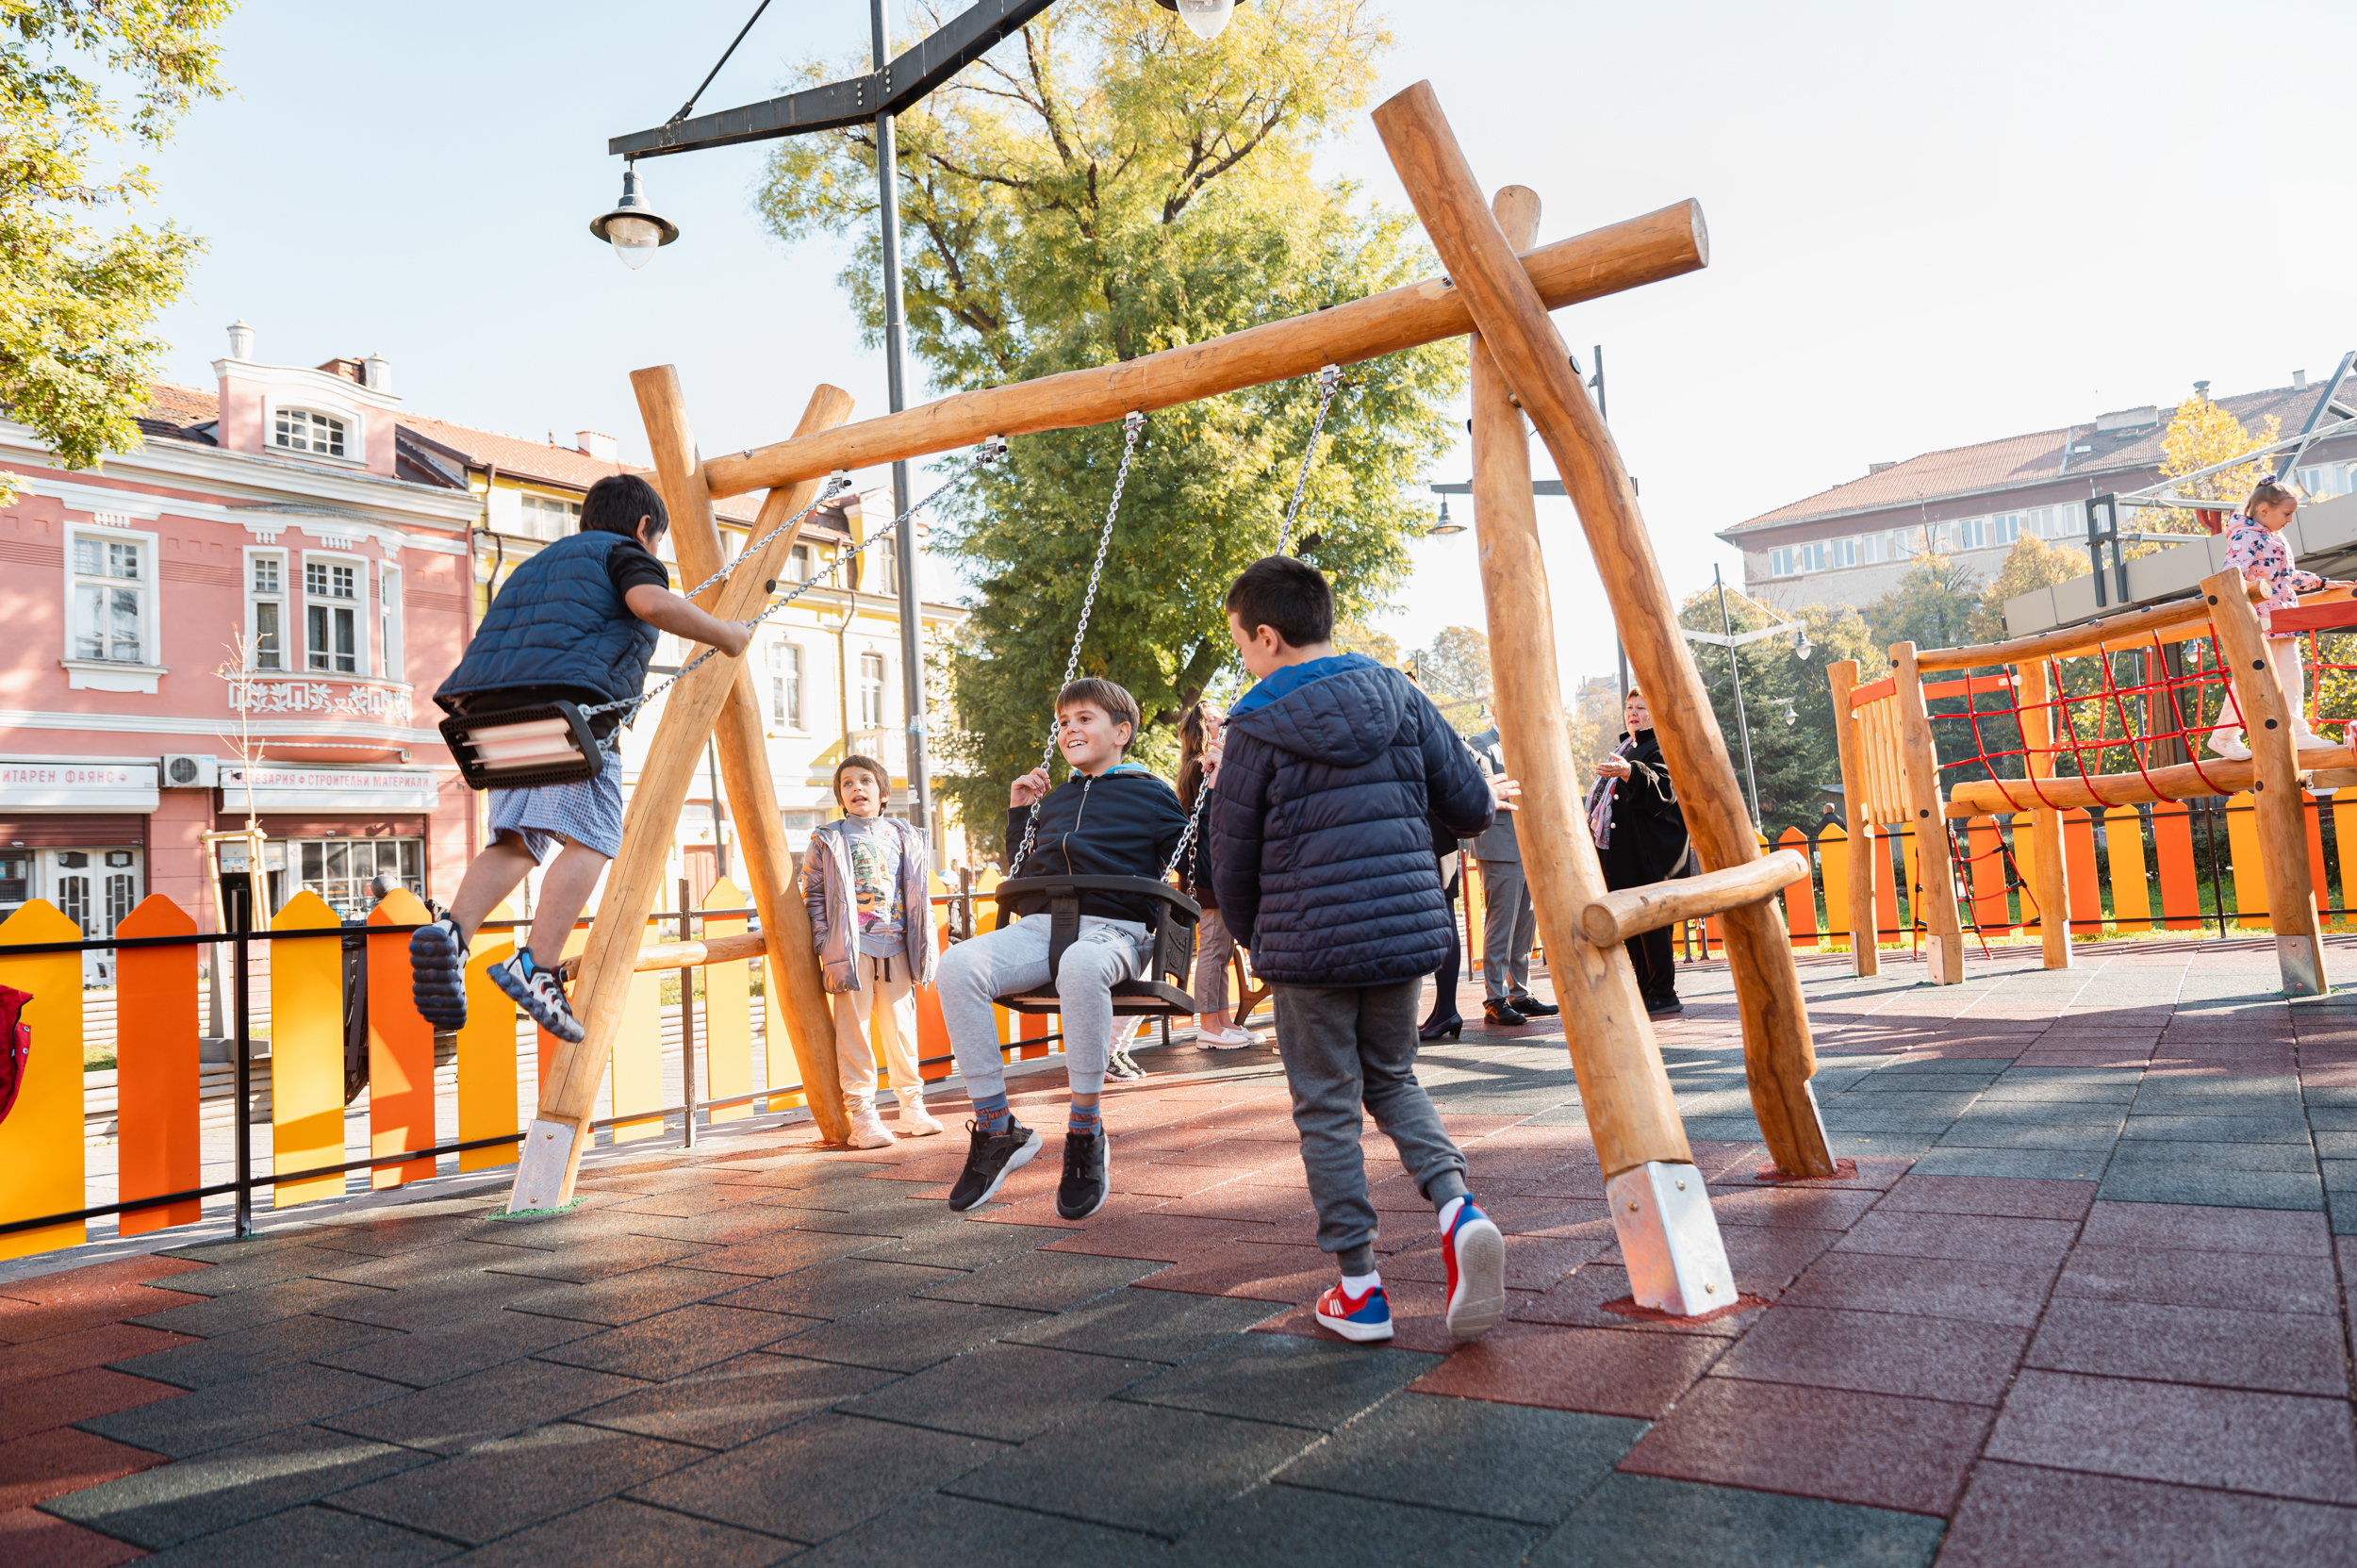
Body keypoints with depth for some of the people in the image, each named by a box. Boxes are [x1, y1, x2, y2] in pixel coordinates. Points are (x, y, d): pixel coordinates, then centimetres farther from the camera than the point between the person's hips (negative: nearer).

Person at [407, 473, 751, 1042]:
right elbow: (652, 603, -8)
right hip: (571, 700, -8)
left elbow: (492, 643, 32)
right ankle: (535, 968, -21)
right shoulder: (625, 553, 14)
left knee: (516, 840, 6)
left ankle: (450, 931, -16)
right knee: (590, 840, -9)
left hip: (496, 706, 8)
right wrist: (724, 635, 2)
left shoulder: (541, 562, 37)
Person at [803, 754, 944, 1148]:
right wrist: (827, 949, -7)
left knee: (902, 1028, 8)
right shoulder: (828, 841, 3)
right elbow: (812, 898, 1)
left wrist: (926, 949, 10)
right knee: (854, 1032, -4)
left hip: (896, 948, 3)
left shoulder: (905, 838, 12)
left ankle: (912, 1107, 20)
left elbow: (919, 899, 15)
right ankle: (862, 1116, 2)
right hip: (853, 949, -3)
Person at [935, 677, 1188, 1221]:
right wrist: (1018, 814, 28)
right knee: (959, 964, -27)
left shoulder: (1151, 795, 14)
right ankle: (997, 1129, -17)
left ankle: (1086, 1135, -25)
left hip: (1113, 930, -5)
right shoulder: (1054, 801, 29)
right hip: (1039, 927, 5)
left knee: (1080, 965, -43)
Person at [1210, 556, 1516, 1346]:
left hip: (1308, 947, -4)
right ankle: (1456, 1205, 0)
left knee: (1327, 1109, 9)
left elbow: (1232, 863, -1)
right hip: (1406, 932, 4)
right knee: (1392, 1080, 23)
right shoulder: (1399, 699, 3)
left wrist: (1254, 940, 17)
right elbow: (1469, 808, 5)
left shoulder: (1258, 731, -7)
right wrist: (1488, 795, 30)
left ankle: (1359, 1287, 14)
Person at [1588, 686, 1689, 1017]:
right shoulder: (1622, 749, 24)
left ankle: (1664, 995, -4)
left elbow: (1664, 788, -21)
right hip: (1617, 851, 9)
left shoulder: (1663, 746, -3)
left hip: (1646, 853, -9)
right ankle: (1645, 991, 15)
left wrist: (1629, 773, -35)